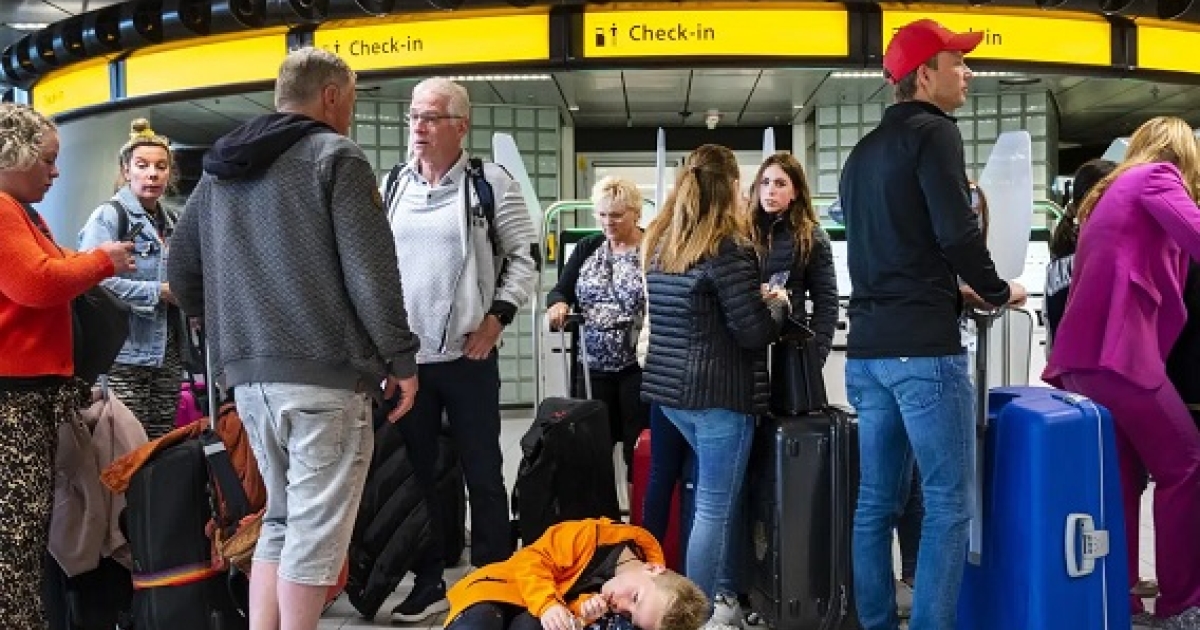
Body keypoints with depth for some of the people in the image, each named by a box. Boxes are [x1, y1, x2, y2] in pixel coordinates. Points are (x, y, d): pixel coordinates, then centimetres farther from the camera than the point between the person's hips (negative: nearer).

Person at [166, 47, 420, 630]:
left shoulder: (220, 168, 17)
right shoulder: (334, 157, -5)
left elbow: (181, 272, 19)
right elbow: (370, 271, -12)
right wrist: (401, 360, -6)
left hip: (248, 374, 7)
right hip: (323, 373, -7)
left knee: (280, 519, 18)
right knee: (315, 529, 1)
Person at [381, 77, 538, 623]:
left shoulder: (490, 184, -4)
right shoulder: (390, 186, 9)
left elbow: (524, 257, -2)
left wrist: (497, 318, -11)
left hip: (468, 356, -4)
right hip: (404, 357, 4)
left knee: (483, 473, 6)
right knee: (414, 472, 12)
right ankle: (427, 582, 26)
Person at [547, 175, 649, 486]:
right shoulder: (586, 249, 9)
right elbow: (560, 291, 6)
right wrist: (558, 304, -16)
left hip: (639, 366, -4)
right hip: (593, 366, 4)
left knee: (639, 445, 3)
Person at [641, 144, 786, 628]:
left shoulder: (659, 242, 10)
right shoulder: (727, 246, -14)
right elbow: (754, 332, -15)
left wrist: (755, 297, 19)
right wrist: (777, 303, 5)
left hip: (670, 388, 8)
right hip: (718, 394, -8)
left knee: (723, 494, 20)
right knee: (714, 508, 2)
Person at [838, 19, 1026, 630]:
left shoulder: (862, 151, 20)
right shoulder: (932, 132, -5)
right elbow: (957, 232, -15)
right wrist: (997, 291, 2)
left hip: (868, 346, 8)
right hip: (923, 346, -8)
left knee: (876, 501, 11)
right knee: (948, 503, -2)